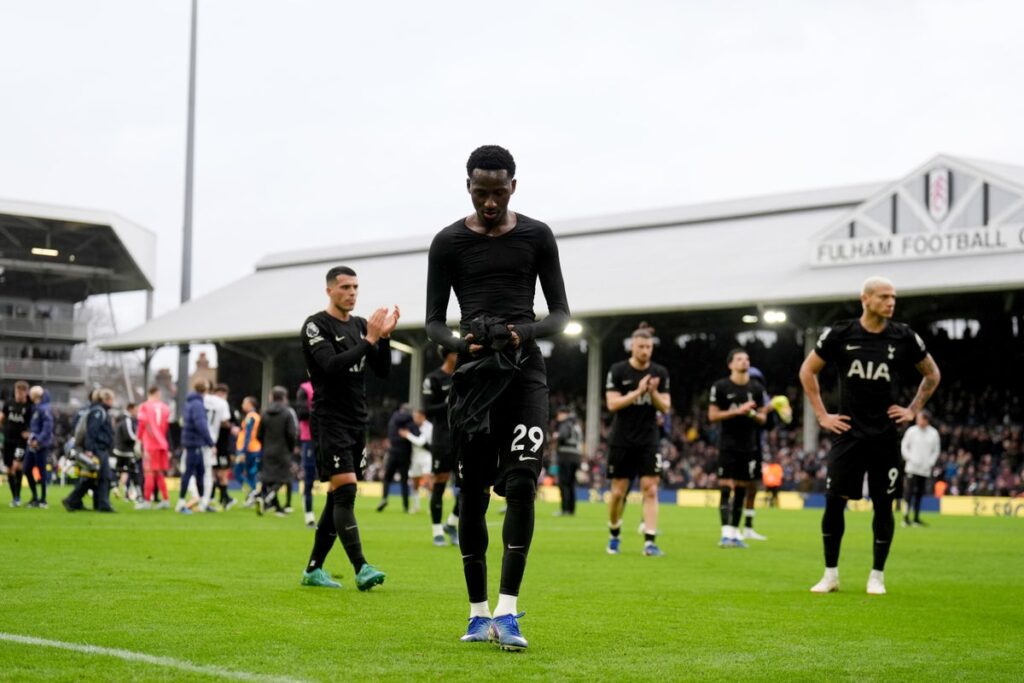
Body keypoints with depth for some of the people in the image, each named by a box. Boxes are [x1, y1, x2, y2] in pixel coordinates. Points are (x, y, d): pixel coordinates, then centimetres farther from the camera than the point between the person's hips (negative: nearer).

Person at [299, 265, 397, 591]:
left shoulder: (361, 325, 13)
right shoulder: (316, 325, -6)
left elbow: (383, 371, 8)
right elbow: (332, 365, -20)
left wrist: (384, 336, -7)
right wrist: (369, 340, -22)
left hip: (358, 422, 7)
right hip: (331, 420, -7)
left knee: (338, 498, 8)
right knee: (345, 491, -16)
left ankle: (313, 569, 15)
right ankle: (361, 569, -21)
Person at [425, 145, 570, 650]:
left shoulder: (537, 237, 5)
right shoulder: (448, 242, 4)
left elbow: (561, 313, 6)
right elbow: (433, 322, 6)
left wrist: (525, 334, -14)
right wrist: (460, 344, -16)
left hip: (525, 370, 0)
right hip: (472, 375, 1)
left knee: (521, 484, -15)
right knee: (473, 492, 3)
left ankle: (507, 612, -14)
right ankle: (478, 613, 13)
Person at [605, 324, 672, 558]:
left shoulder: (660, 373, 3)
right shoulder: (617, 371, -4)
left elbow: (665, 407, 3)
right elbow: (612, 404, -12)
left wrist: (653, 393, -16)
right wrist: (637, 392, -21)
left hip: (648, 441, 1)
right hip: (622, 440, -1)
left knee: (650, 490, -8)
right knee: (618, 492, 4)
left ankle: (650, 542, -10)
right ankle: (614, 535, 26)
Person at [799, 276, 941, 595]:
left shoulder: (904, 337, -1)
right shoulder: (839, 334, -3)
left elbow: (932, 374, 16)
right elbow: (808, 371, 9)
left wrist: (913, 409, 7)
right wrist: (822, 415, 5)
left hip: (885, 435, 1)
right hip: (848, 433, -1)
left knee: (883, 506, 2)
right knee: (834, 501, -3)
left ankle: (877, 576, 15)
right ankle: (830, 574, 9)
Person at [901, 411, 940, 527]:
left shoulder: (934, 433, 5)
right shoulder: (911, 431, 0)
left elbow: (936, 450, 12)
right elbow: (904, 447, 4)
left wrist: (930, 463, -1)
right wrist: (910, 459, -7)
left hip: (925, 469, 3)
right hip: (912, 468, -3)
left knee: (920, 494, 6)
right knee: (910, 491, -11)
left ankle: (916, 517, 11)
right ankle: (906, 516, -10)